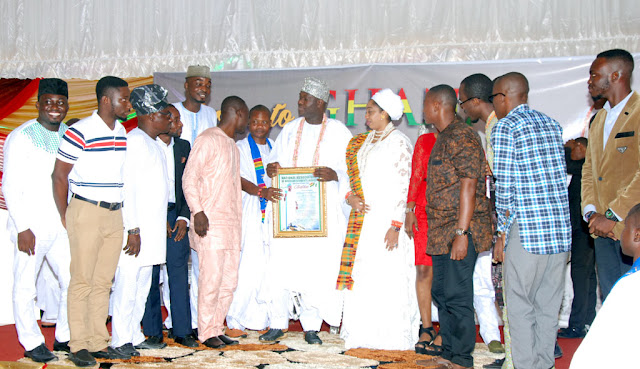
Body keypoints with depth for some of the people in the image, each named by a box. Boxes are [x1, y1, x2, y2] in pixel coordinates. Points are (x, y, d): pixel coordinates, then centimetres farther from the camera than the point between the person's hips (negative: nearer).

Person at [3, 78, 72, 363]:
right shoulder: (20, 137, -6)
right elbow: (10, 187, -8)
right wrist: (23, 227, -13)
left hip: (63, 225, 5)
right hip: (32, 227, -5)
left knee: (73, 281, 7)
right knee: (26, 286, 5)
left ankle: (65, 337, 22)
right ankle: (32, 343, 20)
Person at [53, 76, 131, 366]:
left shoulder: (124, 133, 10)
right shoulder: (80, 132, -10)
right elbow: (59, 175, -6)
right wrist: (64, 216, -4)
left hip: (115, 214, 6)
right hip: (86, 212, -6)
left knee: (104, 281, 10)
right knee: (82, 280, 0)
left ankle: (99, 342, 18)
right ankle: (79, 345, 9)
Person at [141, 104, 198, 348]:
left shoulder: (183, 147, 11)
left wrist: (184, 218, 0)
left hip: (176, 215, 4)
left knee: (179, 273, 3)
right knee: (150, 275, 2)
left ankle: (181, 330, 9)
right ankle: (153, 331, 12)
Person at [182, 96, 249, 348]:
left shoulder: (233, 146, 22)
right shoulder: (208, 140, -5)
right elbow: (189, 178, -10)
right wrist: (197, 211, -18)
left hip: (231, 223, 9)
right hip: (210, 223, -8)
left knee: (229, 280, 8)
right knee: (212, 278, -6)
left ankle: (217, 329, 17)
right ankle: (207, 332, 5)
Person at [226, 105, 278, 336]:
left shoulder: (275, 148, 18)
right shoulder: (240, 148, 4)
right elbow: (238, 178, -10)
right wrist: (260, 191, -26)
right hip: (250, 213, -4)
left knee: (270, 266, 1)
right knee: (249, 264, -11)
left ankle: (262, 319, 9)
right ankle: (235, 320, -3)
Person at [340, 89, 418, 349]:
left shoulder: (399, 142, -6)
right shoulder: (364, 142, 16)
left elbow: (403, 187, -12)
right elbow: (353, 178, 21)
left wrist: (395, 225, -17)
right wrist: (350, 197, -1)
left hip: (386, 220, -7)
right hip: (363, 218, 7)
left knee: (387, 276, -5)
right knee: (361, 274, 7)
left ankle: (392, 336, 6)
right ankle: (365, 333, 17)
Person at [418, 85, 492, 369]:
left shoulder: (462, 137, -12)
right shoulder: (443, 138, 18)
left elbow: (468, 187, -18)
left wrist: (461, 233, -22)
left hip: (459, 231, -10)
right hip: (442, 232, 10)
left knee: (456, 297, -4)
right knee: (441, 293, 14)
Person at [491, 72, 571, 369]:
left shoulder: (505, 126, -6)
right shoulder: (551, 124, 15)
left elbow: (505, 185, -11)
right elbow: (560, 175, 17)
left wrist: (502, 233, -6)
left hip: (527, 228, -7)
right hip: (560, 226, 7)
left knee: (520, 305, 1)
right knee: (548, 305, 12)